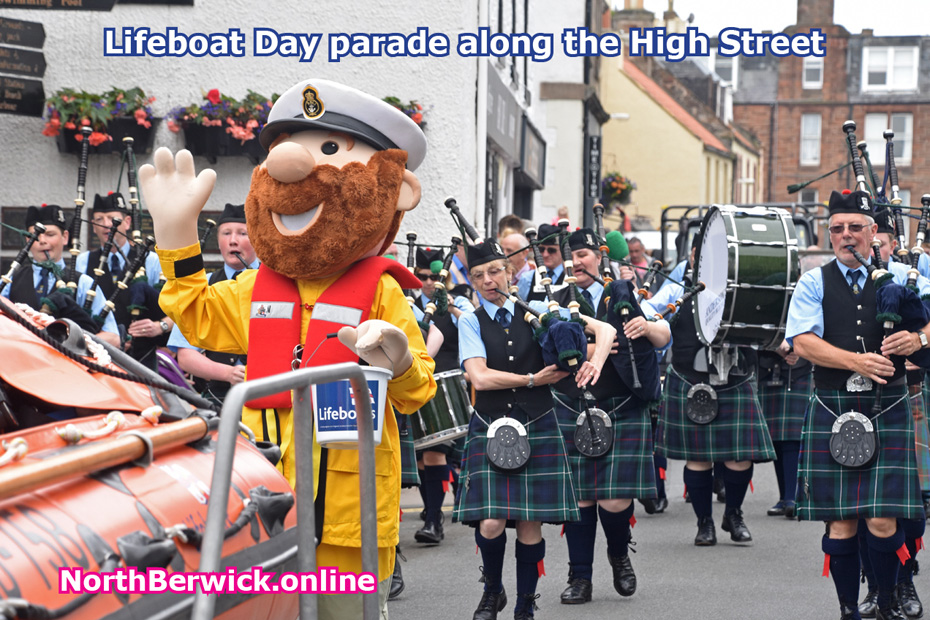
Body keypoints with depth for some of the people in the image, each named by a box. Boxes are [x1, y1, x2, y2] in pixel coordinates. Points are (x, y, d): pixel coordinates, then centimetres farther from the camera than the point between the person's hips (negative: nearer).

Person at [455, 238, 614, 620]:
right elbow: (480, 376, -12)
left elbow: (605, 330, 3)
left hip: (537, 429, 1)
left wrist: (594, 363, -16)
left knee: (531, 527, 1)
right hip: (491, 430, -1)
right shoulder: (471, 322, 2)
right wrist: (534, 379, -12)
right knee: (491, 523, -12)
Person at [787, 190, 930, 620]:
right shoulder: (814, 283, 6)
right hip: (832, 412, 0)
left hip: (888, 411, 0)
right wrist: (856, 361, -19)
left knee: (883, 521, -7)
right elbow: (802, 342, -6)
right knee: (840, 522, 2)